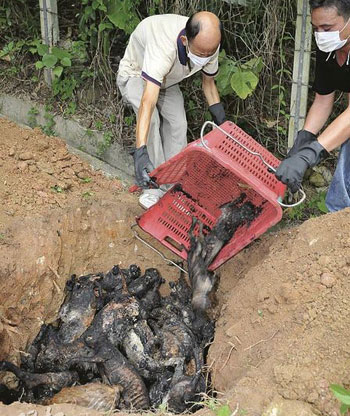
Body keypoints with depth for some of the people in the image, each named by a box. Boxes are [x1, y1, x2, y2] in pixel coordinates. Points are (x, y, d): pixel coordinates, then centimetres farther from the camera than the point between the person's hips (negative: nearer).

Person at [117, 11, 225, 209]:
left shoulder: (208, 44, -26)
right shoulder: (164, 47, -47)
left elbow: (209, 82, -4)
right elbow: (148, 102, -56)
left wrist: (222, 123, -4)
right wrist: (140, 152, -64)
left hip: (167, 79, 5)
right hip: (135, 75, -5)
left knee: (178, 124, -13)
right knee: (151, 119, -29)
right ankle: (155, 184, -19)